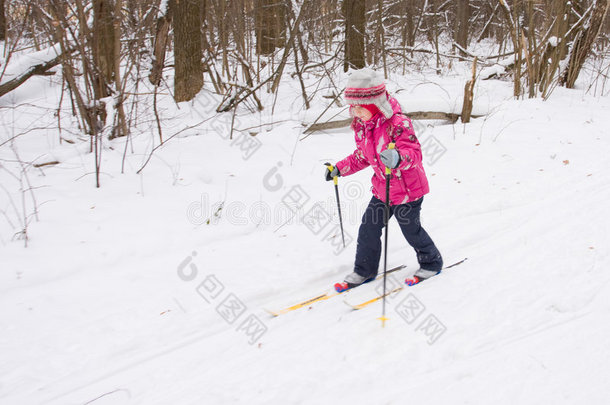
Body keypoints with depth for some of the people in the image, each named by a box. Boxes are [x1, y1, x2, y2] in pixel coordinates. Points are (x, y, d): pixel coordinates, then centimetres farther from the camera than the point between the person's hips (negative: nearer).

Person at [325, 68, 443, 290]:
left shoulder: (398, 123, -25)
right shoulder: (360, 125, -1)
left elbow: (414, 152, -33)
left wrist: (398, 158, -55)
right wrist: (339, 168, 8)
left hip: (407, 190, -7)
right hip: (382, 190, 7)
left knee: (411, 230, 10)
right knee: (368, 228, 8)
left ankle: (431, 263, 36)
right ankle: (364, 270, 27)